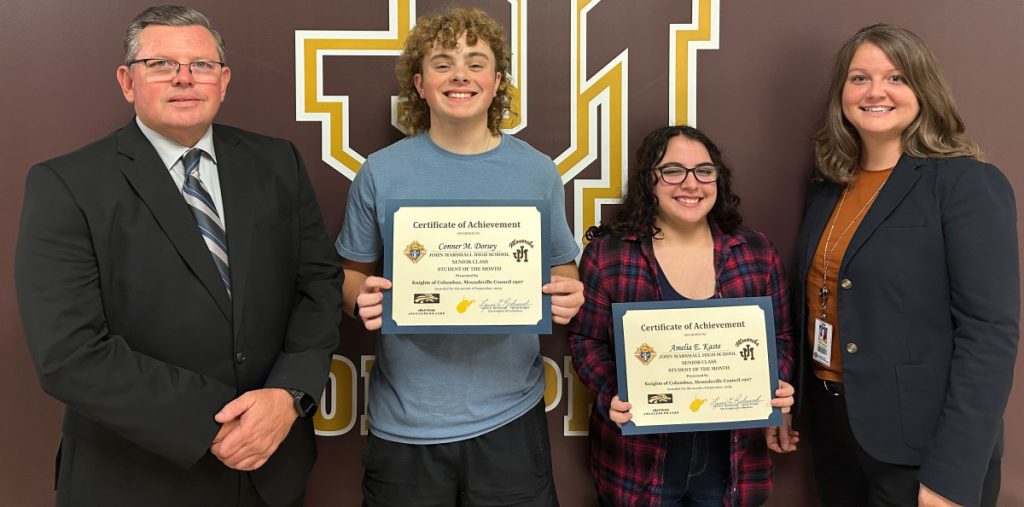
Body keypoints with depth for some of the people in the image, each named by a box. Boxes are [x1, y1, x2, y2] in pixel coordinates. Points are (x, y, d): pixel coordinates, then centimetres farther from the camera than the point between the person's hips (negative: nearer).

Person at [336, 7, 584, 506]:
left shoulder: (538, 172, 0)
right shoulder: (381, 172, -2)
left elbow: (562, 268, 9)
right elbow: (353, 274, 6)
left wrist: (567, 295, -13)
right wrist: (362, 299, -16)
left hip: (510, 414, 1)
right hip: (404, 422, 0)